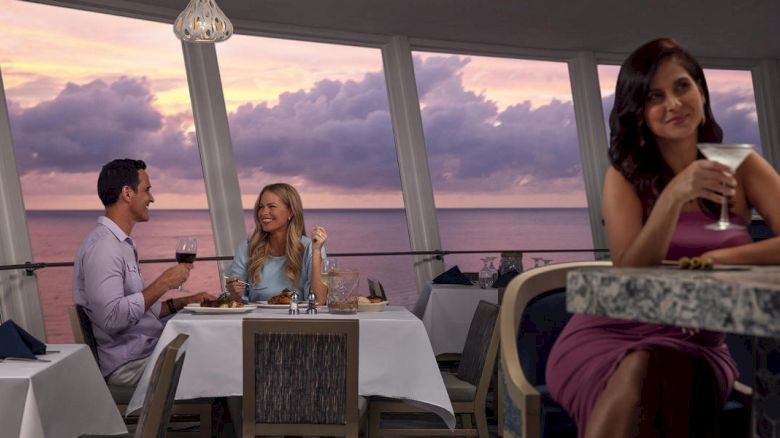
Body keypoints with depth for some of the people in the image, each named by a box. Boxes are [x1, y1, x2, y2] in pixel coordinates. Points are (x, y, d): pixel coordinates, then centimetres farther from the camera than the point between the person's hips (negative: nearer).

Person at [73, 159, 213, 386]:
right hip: (128, 365, -10)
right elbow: (112, 317, -24)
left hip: (147, 352, 10)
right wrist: (163, 283, -18)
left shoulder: (122, 244, 18)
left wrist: (183, 302, 10)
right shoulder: (102, 247, -14)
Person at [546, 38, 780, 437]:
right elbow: (628, 274, -12)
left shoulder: (741, 168, 5)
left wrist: (718, 259, -21)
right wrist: (673, 196, -25)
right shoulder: (625, 177, 1)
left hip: (695, 343, 0)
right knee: (639, 373, -34)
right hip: (607, 335, 0)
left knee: (668, 372, -35)